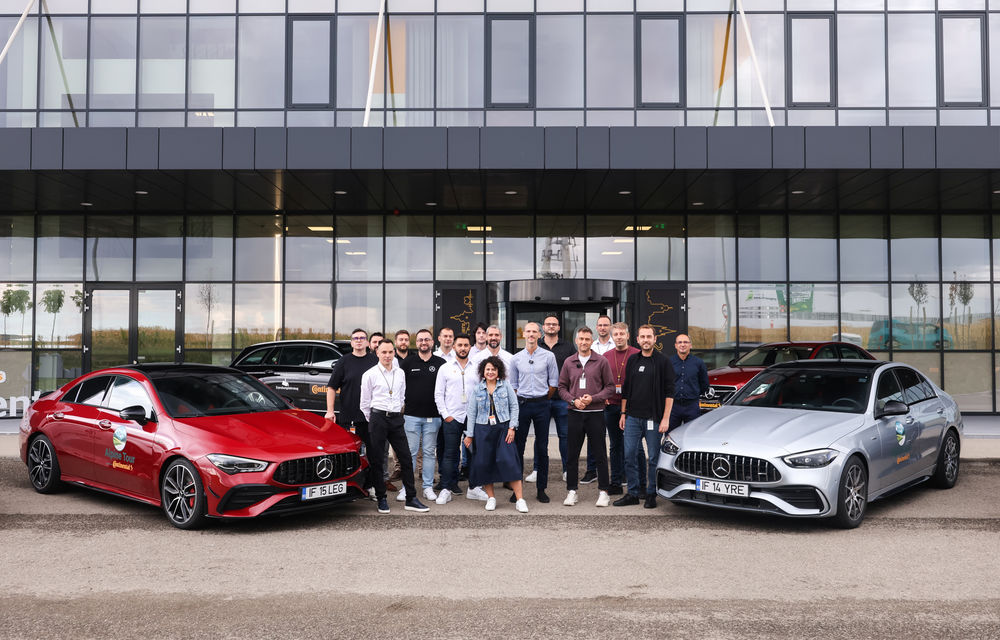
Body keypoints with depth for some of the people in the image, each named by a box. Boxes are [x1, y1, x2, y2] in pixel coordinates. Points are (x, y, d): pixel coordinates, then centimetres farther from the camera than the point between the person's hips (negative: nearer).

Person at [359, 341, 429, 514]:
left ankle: (411, 499, 5)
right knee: (377, 460, 0)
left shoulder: (400, 373, 11)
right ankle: (381, 499, 10)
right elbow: (365, 402, 4)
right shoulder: (370, 374, -1)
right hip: (378, 417, -4)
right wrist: (372, 422, 7)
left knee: (406, 458, 1)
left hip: (396, 418, 4)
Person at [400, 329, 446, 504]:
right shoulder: (408, 362, 5)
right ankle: (407, 488, 7)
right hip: (411, 415, 0)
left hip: (433, 416, 1)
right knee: (410, 452, 1)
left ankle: (428, 487, 15)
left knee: (430, 452, 7)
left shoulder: (441, 363, 5)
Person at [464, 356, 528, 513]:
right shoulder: (477, 388, 6)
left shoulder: (505, 385, 4)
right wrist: (469, 434, 6)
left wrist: (512, 427, -4)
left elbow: (514, 406, 5)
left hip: (503, 428, -2)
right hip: (483, 429, 2)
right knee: (484, 463, 1)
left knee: (509, 461, -10)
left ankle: (520, 499, -7)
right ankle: (491, 498, 16)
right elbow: (471, 412, 8)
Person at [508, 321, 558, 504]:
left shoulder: (548, 356, 2)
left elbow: (553, 383, 7)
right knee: (518, 446, 1)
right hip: (522, 404, 1)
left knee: (542, 447, 3)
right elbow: (513, 384, 13)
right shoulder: (516, 358, 6)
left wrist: (543, 399, 9)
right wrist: (518, 402, 11)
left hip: (542, 405, -1)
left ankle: (541, 489, 11)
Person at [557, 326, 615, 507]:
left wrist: (593, 398, -12)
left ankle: (603, 492, 10)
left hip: (595, 413, -2)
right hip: (575, 413, 2)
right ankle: (571, 491, 15)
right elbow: (562, 387, 10)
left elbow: (610, 387, 1)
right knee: (572, 454, 5)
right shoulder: (568, 362, 8)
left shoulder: (601, 362, 2)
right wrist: (573, 400, -7)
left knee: (599, 455, 1)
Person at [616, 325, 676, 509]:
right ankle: (633, 494, 15)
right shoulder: (632, 361, 11)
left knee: (654, 458, 3)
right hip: (633, 417, 4)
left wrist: (665, 418, -12)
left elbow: (669, 392, -6)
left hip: (653, 418, -4)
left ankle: (651, 494, 14)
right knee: (629, 456, 4)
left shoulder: (663, 361, -3)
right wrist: (623, 413, 11)